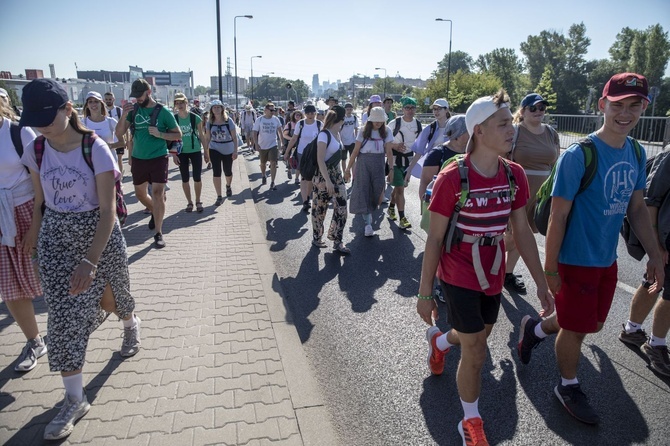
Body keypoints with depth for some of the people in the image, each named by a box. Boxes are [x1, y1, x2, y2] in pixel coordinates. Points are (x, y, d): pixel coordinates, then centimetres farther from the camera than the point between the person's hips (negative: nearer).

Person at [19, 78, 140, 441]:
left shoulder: (95, 149, -18)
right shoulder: (35, 151, -4)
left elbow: (108, 211, -20)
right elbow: (39, 203, 8)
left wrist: (90, 261, -28)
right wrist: (35, 245, 12)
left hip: (99, 234, -3)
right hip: (56, 238, 3)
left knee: (112, 295, 17)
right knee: (62, 314, 0)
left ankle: (130, 324, 55)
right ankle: (75, 399, 11)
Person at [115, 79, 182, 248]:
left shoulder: (163, 112, -7)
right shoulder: (133, 110, 2)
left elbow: (178, 134, 0)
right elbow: (119, 134, 0)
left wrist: (160, 134, -17)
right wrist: (124, 115, -16)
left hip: (158, 158, -4)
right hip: (138, 159, 5)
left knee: (158, 193, -10)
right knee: (140, 194, 16)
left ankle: (158, 233, -2)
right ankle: (155, 212, 45)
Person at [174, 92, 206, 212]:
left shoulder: (195, 118, -6)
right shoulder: (173, 119, -3)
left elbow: (201, 135, 1)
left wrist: (206, 152, 2)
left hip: (195, 151, -1)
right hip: (181, 152, 1)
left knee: (197, 178, 0)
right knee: (185, 179, 7)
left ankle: (198, 202, 17)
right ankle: (189, 202, 20)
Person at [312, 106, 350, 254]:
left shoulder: (337, 134, 7)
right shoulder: (324, 135, -18)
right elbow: (320, 160, -22)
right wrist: (327, 181, -24)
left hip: (336, 174, 8)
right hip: (323, 176, -8)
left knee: (342, 207, 1)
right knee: (320, 208, 7)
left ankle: (337, 240, 10)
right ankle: (316, 238, 25)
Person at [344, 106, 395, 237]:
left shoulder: (386, 132, 0)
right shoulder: (364, 132, -3)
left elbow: (389, 152, -3)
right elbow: (355, 151, -3)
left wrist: (391, 169, -9)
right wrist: (348, 169, -4)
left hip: (379, 165, 2)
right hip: (363, 164, -2)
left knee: (376, 191, 5)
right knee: (364, 191, -7)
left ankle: (368, 214, 29)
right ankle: (368, 223, -8)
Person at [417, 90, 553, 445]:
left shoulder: (514, 175, -4)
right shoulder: (452, 177, -20)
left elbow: (522, 231, 3)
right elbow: (434, 239, -15)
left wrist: (541, 282, 5)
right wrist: (424, 293, -10)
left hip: (493, 276, 6)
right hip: (459, 276, -6)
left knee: (479, 336, 25)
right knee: (475, 353, 3)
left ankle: (439, 340, 61)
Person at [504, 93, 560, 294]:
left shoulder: (551, 133, 7)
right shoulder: (514, 132, -8)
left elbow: (556, 165, 12)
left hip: (540, 194, 5)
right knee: (512, 236, 0)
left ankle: (508, 273, 26)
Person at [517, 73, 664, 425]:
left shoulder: (637, 154, 2)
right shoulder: (578, 155, -20)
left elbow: (636, 208, 12)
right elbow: (558, 216, -18)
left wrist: (655, 255, 8)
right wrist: (550, 268, -16)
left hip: (608, 260, 7)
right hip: (576, 261, -7)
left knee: (592, 323, 20)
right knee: (577, 328, 9)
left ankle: (535, 328, 45)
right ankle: (568, 387, 34)